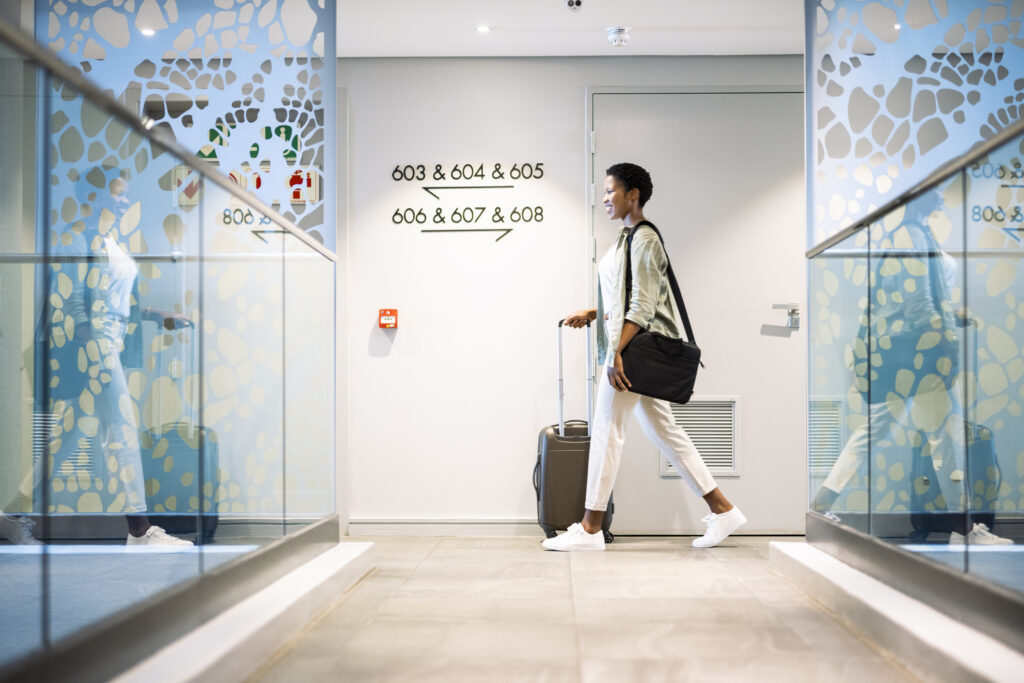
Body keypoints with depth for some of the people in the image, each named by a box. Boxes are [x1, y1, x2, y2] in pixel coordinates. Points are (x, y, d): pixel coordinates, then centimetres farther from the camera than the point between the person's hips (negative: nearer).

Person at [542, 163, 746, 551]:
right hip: (630, 345, 10)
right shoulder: (628, 237, 18)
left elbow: (642, 306, -19)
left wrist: (616, 354, -23)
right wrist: (591, 314, 11)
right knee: (663, 429, 11)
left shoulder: (643, 239, -12)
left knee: (607, 430, -5)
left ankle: (590, 529, 2)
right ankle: (722, 509, 17)